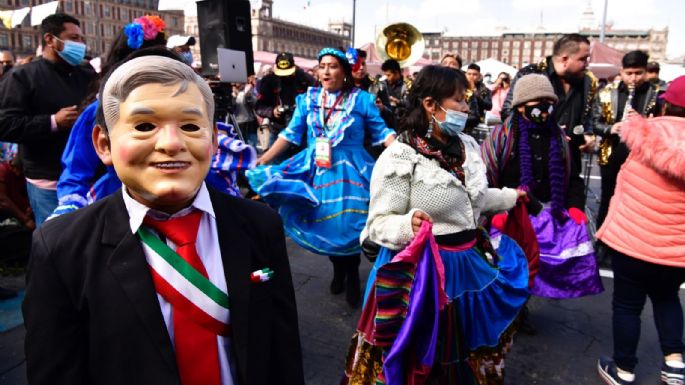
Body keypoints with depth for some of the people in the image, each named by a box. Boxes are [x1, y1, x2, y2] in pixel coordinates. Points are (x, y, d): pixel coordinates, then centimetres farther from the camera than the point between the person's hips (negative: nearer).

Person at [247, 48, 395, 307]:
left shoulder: (362, 99, -3)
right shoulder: (308, 99, 4)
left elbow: (381, 132, -2)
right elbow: (291, 133, 5)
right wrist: (264, 159, -1)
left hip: (350, 170, -2)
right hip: (316, 168, 3)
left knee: (348, 223, -6)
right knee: (325, 222, 7)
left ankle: (352, 275, 18)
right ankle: (338, 269, 31)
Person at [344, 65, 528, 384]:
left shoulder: (467, 145, 6)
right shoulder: (399, 157, -19)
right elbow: (379, 222, -19)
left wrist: (508, 197, 35)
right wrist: (408, 226, -38)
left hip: (470, 262, 7)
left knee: (467, 348, 23)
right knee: (423, 357, 10)